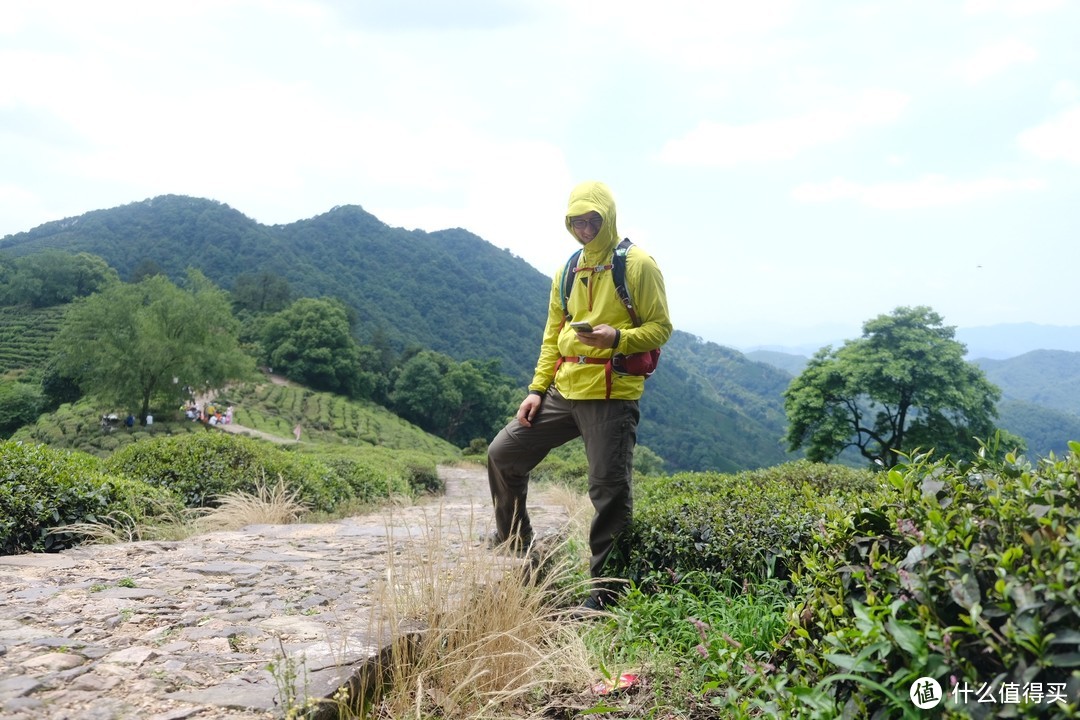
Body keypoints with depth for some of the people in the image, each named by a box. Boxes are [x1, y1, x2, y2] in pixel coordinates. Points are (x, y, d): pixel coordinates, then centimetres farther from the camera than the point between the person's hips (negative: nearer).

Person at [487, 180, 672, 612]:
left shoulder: (638, 265, -4)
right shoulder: (567, 271, 15)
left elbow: (661, 327, -6)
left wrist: (617, 338, -24)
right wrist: (537, 389, 10)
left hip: (612, 396, -7)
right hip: (563, 392, 7)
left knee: (609, 492, -3)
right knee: (502, 454, 9)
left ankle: (603, 590, 11)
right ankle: (514, 546, 28)